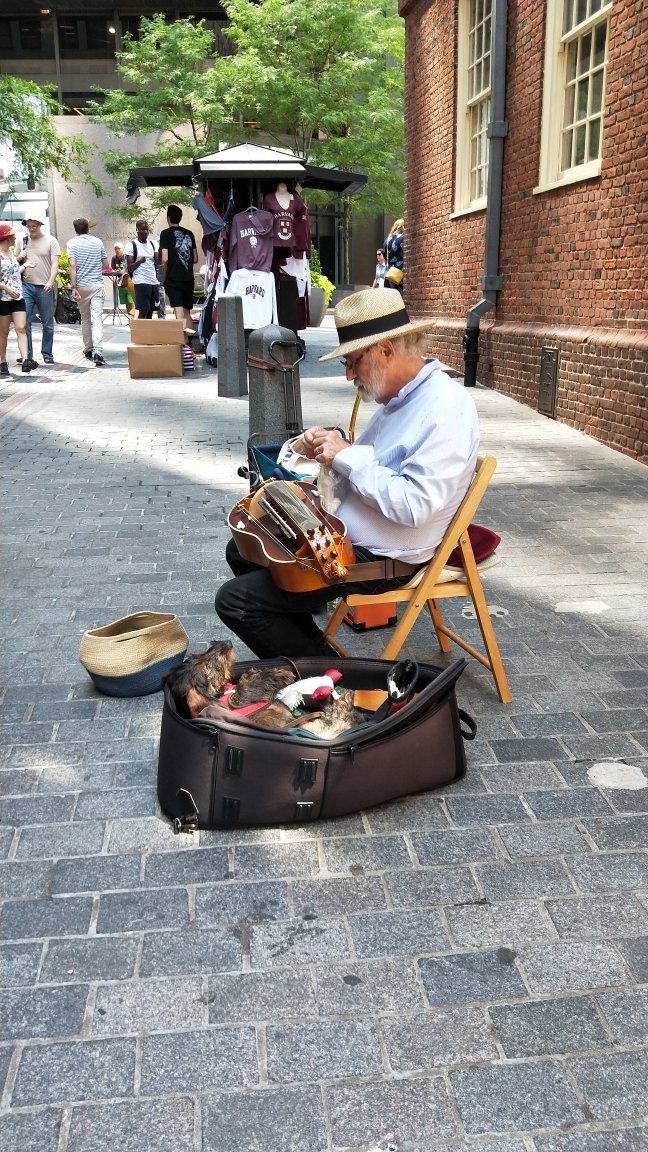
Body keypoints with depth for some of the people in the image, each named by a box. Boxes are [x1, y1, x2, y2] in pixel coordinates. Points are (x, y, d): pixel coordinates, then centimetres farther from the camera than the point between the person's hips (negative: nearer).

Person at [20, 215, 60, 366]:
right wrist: (22, 262, -7)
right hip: (26, 285, 2)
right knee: (24, 322, -4)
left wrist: (51, 282, -18)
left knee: (48, 324, 5)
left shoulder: (51, 241, 3)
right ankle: (27, 355, 2)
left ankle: (47, 354, 15)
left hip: (45, 287, -2)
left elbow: (55, 264, -3)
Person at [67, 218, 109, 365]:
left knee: (85, 319, 16)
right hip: (97, 285, 0)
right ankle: (98, 351, -23)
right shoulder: (98, 242, 6)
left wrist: (73, 287, -13)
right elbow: (106, 265, 11)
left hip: (82, 286, 0)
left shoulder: (72, 243, -1)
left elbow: (72, 266, -12)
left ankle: (88, 349, 25)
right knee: (97, 319, -7)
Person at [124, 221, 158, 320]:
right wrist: (139, 261, -23)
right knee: (143, 311, -9)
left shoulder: (152, 244, 13)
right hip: (141, 282, -5)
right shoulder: (131, 245, -2)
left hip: (154, 282, 5)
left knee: (150, 311, 7)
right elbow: (130, 268, -4)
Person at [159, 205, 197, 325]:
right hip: (188, 278, 5)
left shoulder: (166, 233, -3)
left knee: (179, 314, -10)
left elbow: (165, 259, -12)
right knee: (187, 312, 15)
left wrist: (164, 271, 6)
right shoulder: (189, 234, 9)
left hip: (173, 279, -4)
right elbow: (195, 259, 11)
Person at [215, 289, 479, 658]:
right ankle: (316, 651, 23)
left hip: (382, 559, -11)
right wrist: (329, 448, -2)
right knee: (242, 550, 21)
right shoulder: (402, 396, 8)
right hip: (343, 535, 11)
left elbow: (414, 505, -30)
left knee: (235, 601, -12)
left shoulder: (444, 406, -22)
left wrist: (346, 457, -22)